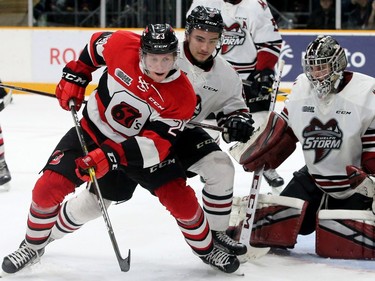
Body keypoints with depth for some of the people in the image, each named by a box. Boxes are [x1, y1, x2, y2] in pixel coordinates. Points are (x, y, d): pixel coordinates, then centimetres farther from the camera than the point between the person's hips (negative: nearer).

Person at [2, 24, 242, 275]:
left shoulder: (182, 96, -26)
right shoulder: (121, 45, -24)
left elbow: (157, 144, -30)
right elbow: (96, 45, 1)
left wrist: (111, 157, -40)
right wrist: (74, 76, -3)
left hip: (141, 146, -1)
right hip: (93, 131, 1)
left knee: (181, 199, -11)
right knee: (48, 187, -11)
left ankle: (206, 248, 18)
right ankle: (33, 246, 16)